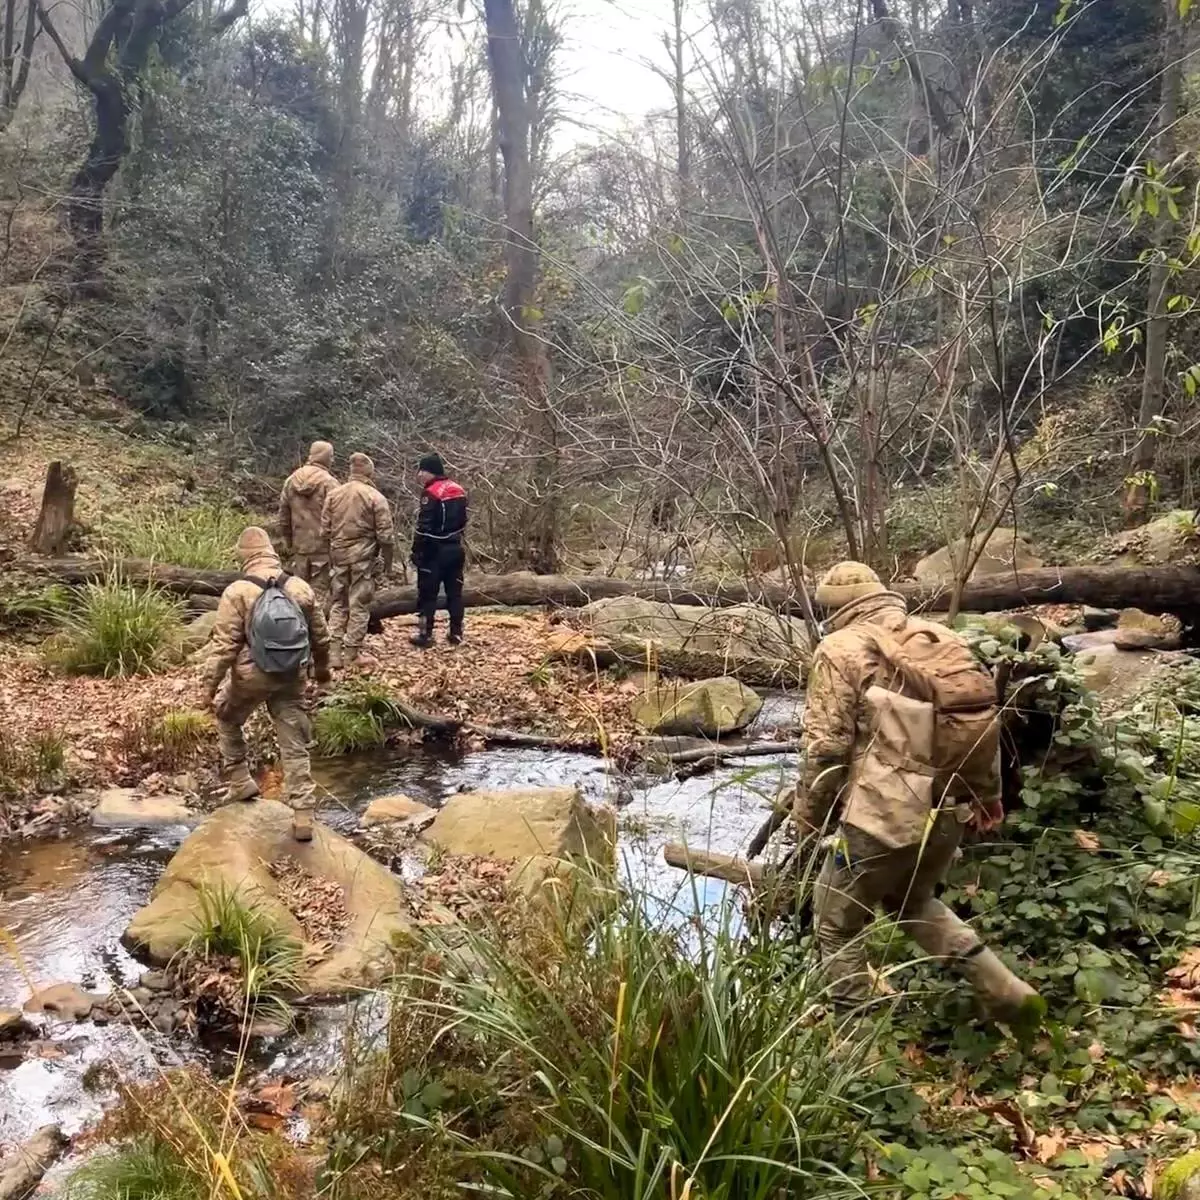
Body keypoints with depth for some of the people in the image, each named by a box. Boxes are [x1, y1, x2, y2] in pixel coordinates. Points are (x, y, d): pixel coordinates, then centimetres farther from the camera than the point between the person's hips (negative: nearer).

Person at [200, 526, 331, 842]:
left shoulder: (237, 592, -10)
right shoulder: (301, 588, 2)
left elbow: (223, 645, -13)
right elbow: (320, 636, 11)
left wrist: (209, 685, -6)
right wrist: (322, 669, 27)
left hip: (250, 676, -3)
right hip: (291, 678, 3)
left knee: (228, 720, 28)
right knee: (294, 746, 6)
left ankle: (240, 783, 30)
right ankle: (303, 816, 3)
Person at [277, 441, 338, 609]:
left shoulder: (291, 481, 7)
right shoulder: (329, 483, -12)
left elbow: (283, 516, 12)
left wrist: (285, 544, 20)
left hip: (299, 547, 5)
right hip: (322, 547, -5)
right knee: (320, 591, -1)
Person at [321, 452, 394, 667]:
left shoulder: (333, 494, 4)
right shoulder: (375, 497, -8)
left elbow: (324, 531, 6)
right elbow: (385, 535, -8)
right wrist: (387, 562, 3)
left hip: (339, 554, 4)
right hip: (363, 556, -4)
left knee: (338, 603, 14)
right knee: (359, 605, 3)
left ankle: (336, 651, 11)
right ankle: (351, 653, 5)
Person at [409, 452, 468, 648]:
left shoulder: (431, 493, -16)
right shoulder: (458, 490, 10)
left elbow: (424, 527, -19)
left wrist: (416, 551, -13)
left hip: (435, 551, -7)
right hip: (455, 548, 8)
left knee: (427, 593, 1)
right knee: (454, 591, 10)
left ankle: (425, 634, 3)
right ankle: (456, 633, 13)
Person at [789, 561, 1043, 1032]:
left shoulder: (842, 649, -7)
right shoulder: (942, 639, 13)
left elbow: (826, 745, -12)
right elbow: (986, 719, 17)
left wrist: (809, 814, 1)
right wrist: (987, 793, 28)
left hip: (885, 817, -7)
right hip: (948, 813, 7)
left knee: (838, 923, 13)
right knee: (912, 902, 31)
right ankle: (1007, 993, 24)